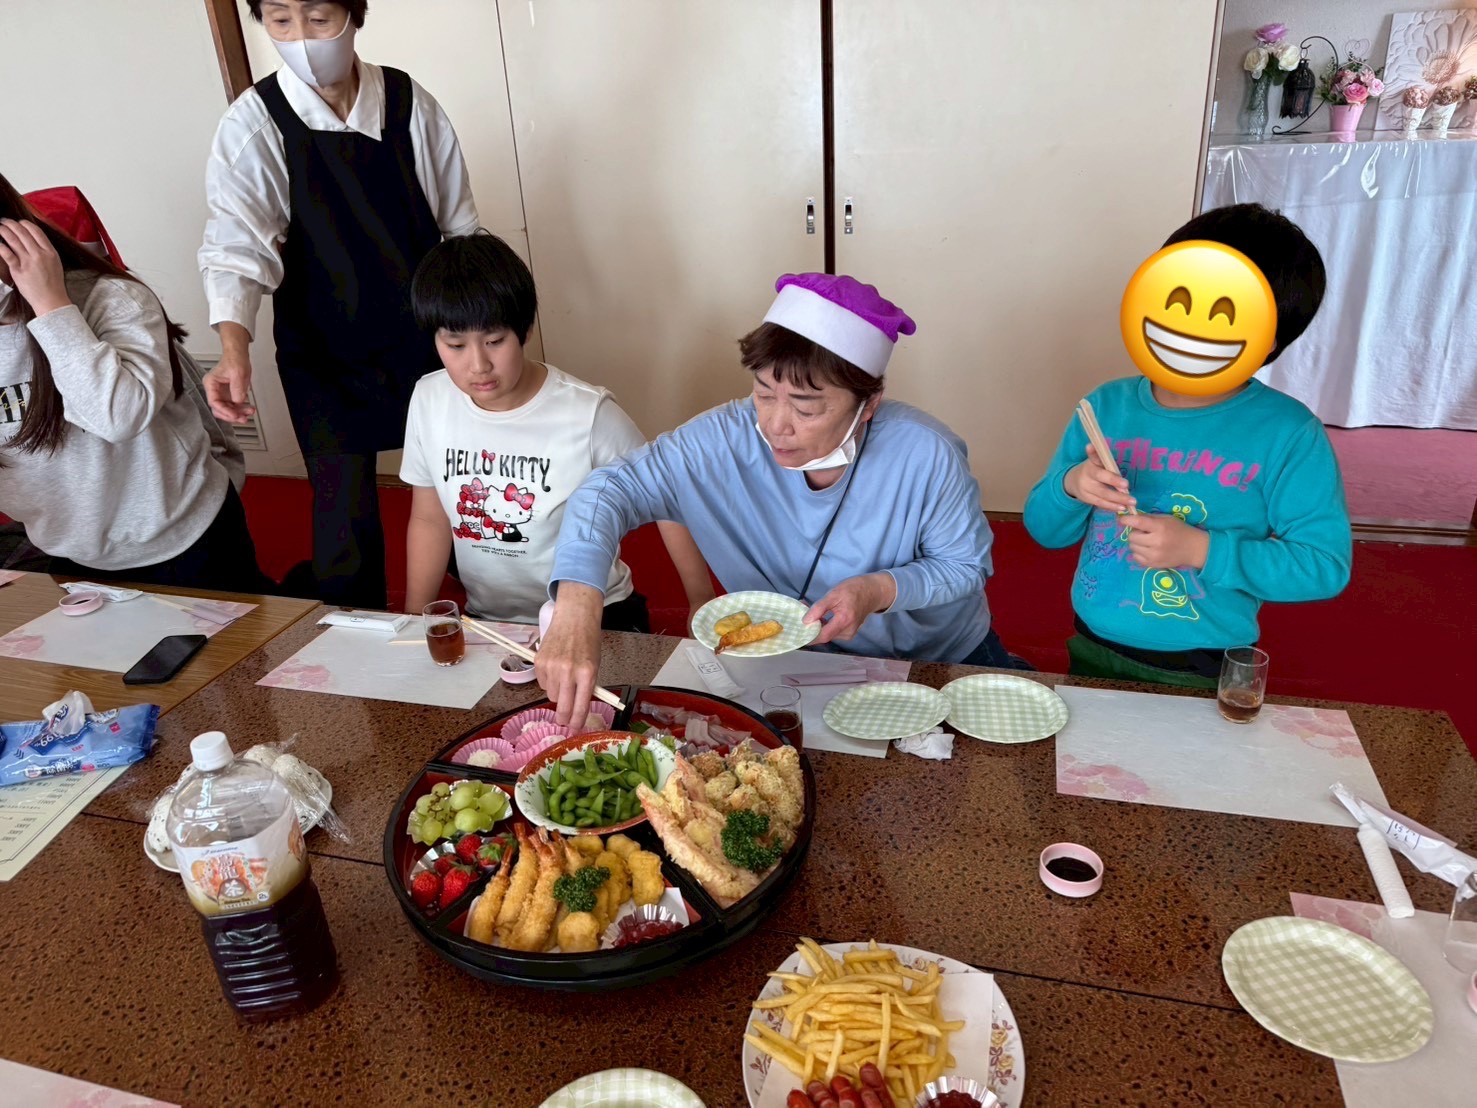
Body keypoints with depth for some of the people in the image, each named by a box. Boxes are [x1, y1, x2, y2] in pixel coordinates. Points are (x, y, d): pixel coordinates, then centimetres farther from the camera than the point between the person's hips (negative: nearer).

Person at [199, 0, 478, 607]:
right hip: (325, 359, -2)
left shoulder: (410, 104, -3)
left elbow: (460, 226, 4)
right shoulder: (253, 125, -9)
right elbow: (237, 243, -19)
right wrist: (234, 348, -35)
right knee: (343, 517, -1)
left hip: (427, 343, 2)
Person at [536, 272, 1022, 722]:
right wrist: (575, 608, -46)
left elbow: (968, 564, -13)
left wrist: (883, 589, -33)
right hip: (797, 664, 3)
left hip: (941, 658, -2)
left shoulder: (927, 457, -29)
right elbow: (611, 488, -28)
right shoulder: (724, 441, -27)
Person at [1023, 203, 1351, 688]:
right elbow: (1044, 529, 2)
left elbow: (1325, 565, -16)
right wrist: (1071, 486, -19)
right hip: (1093, 654, 4)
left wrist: (1202, 550, -25)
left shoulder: (1289, 434, -13)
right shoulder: (1108, 406, -3)